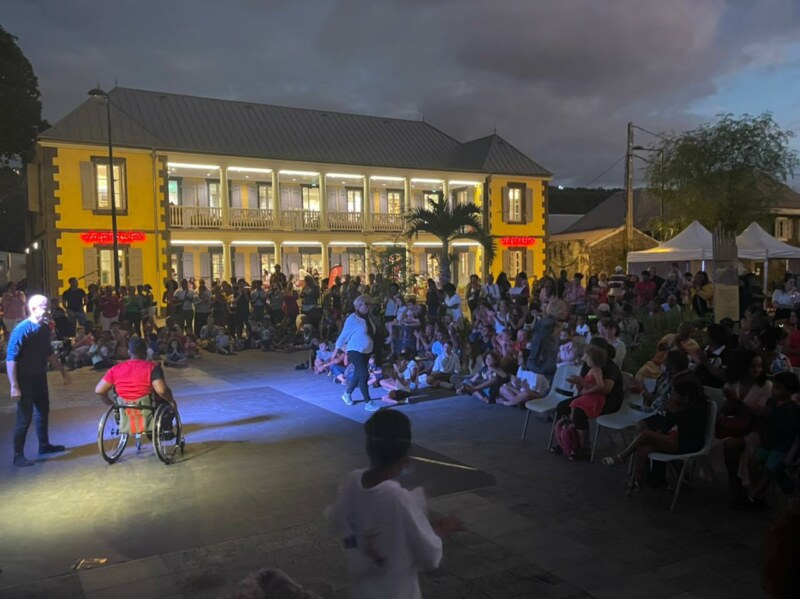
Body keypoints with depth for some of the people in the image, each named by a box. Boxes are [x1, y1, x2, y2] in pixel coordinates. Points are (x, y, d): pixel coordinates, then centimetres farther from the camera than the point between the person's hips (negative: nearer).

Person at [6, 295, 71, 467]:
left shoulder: (45, 328, 2)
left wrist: (63, 372, 18)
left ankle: (44, 445, 35)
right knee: (24, 417, -3)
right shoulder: (21, 330, -20)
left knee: (43, 411, 19)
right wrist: (14, 386, -24)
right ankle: (18, 455, 8)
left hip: (40, 377, 8)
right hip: (25, 379, -8)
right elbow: (11, 359, -21)